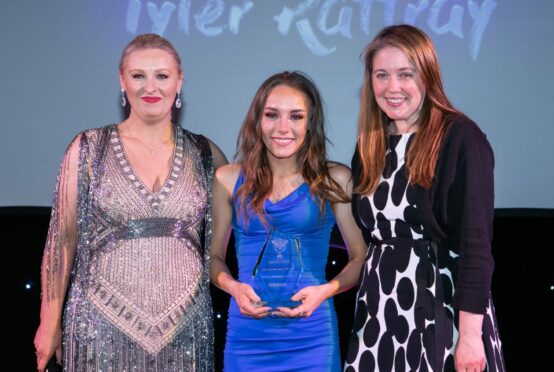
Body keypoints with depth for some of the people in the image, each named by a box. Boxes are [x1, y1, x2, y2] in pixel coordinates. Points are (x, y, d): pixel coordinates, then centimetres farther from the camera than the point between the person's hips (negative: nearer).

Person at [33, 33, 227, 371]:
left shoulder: (205, 154, 5)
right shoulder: (88, 149, 0)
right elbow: (62, 239, 1)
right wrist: (50, 323, 1)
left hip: (185, 327, 2)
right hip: (104, 324, -1)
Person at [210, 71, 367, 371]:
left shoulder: (334, 180, 0)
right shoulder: (229, 179, 3)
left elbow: (361, 259, 4)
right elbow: (213, 256, 11)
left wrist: (326, 290, -13)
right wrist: (233, 287, -8)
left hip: (311, 337, -1)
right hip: (247, 335, 1)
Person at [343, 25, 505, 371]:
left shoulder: (460, 138, -10)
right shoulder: (371, 144, 8)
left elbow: (475, 239, -14)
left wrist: (471, 333, -18)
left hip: (444, 308, -5)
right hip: (381, 311, 5)